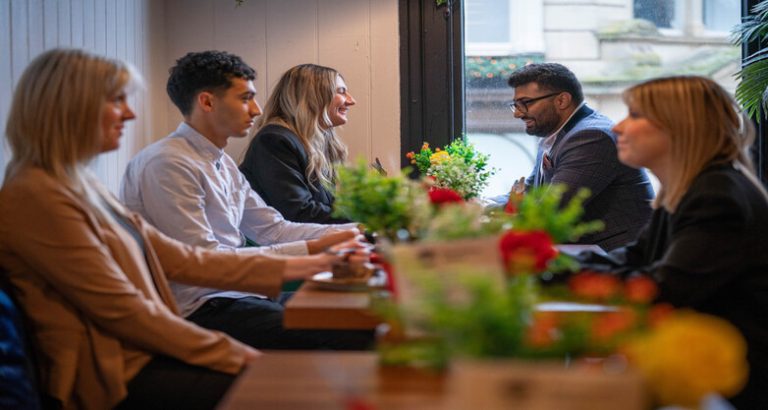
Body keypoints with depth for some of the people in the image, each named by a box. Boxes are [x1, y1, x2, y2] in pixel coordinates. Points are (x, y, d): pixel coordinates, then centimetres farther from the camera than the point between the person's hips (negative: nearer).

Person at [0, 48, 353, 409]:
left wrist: (299, 266, 8)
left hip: (140, 353, 9)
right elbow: (122, 310, -18)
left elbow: (182, 260, 11)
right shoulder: (36, 197, -16)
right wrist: (235, 355, -13)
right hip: (116, 378, -9)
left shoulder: (80, 186, 13)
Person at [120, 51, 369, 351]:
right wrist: (311, 250, -21)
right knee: (352, 338, -21)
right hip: (199, 311, -9)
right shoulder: (166, 164, -15)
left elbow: (273, 229, 18)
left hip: (238, 296, 9)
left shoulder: (223, 164, 16)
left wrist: (354, 232, 7)